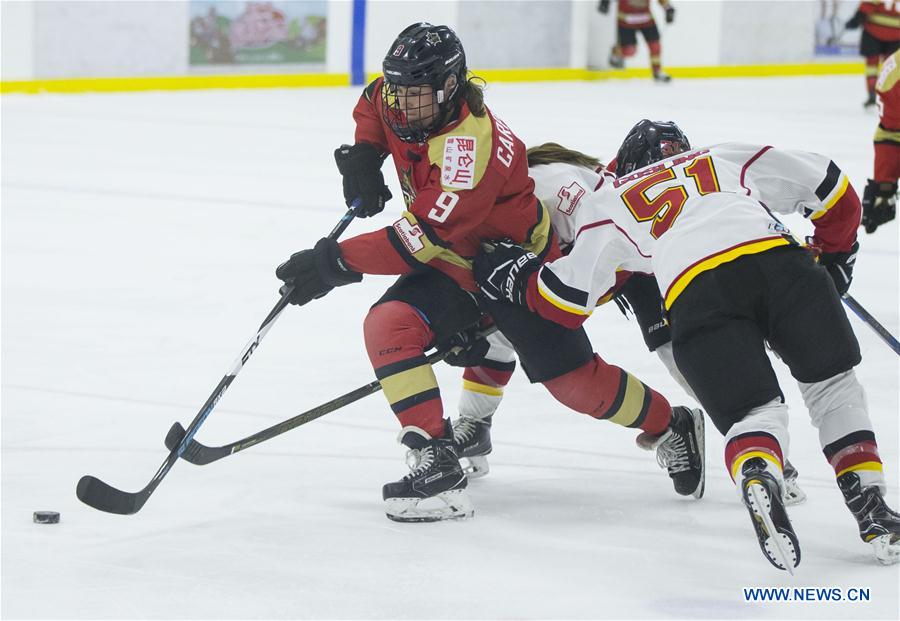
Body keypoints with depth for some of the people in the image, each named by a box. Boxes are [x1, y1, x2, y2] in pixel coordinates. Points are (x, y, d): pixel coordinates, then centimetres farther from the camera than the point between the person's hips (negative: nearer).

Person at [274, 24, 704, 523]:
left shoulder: (472, 148, -35)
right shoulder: (401, 103, -11)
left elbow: (421, 239, -38)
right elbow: (373, 102, 16)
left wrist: (337, 262, -38)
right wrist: (363, 154, -4)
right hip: (453, 264, 7)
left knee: (575, 381, -2)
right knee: (387, 325, -20)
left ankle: (671, 427, 27)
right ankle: (436, 465, -22)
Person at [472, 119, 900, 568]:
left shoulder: (609, 201, 31)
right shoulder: (729, 158, 36)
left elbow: (568, 300, 26)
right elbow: (828, 184, 31)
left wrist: (514, 274, 44)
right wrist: (835, 256, 45)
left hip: (695, 292, -1)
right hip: (779, 260, 1)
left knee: (752, 412, 1)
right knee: (832, 385, 17)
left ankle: (758, 481, -33)